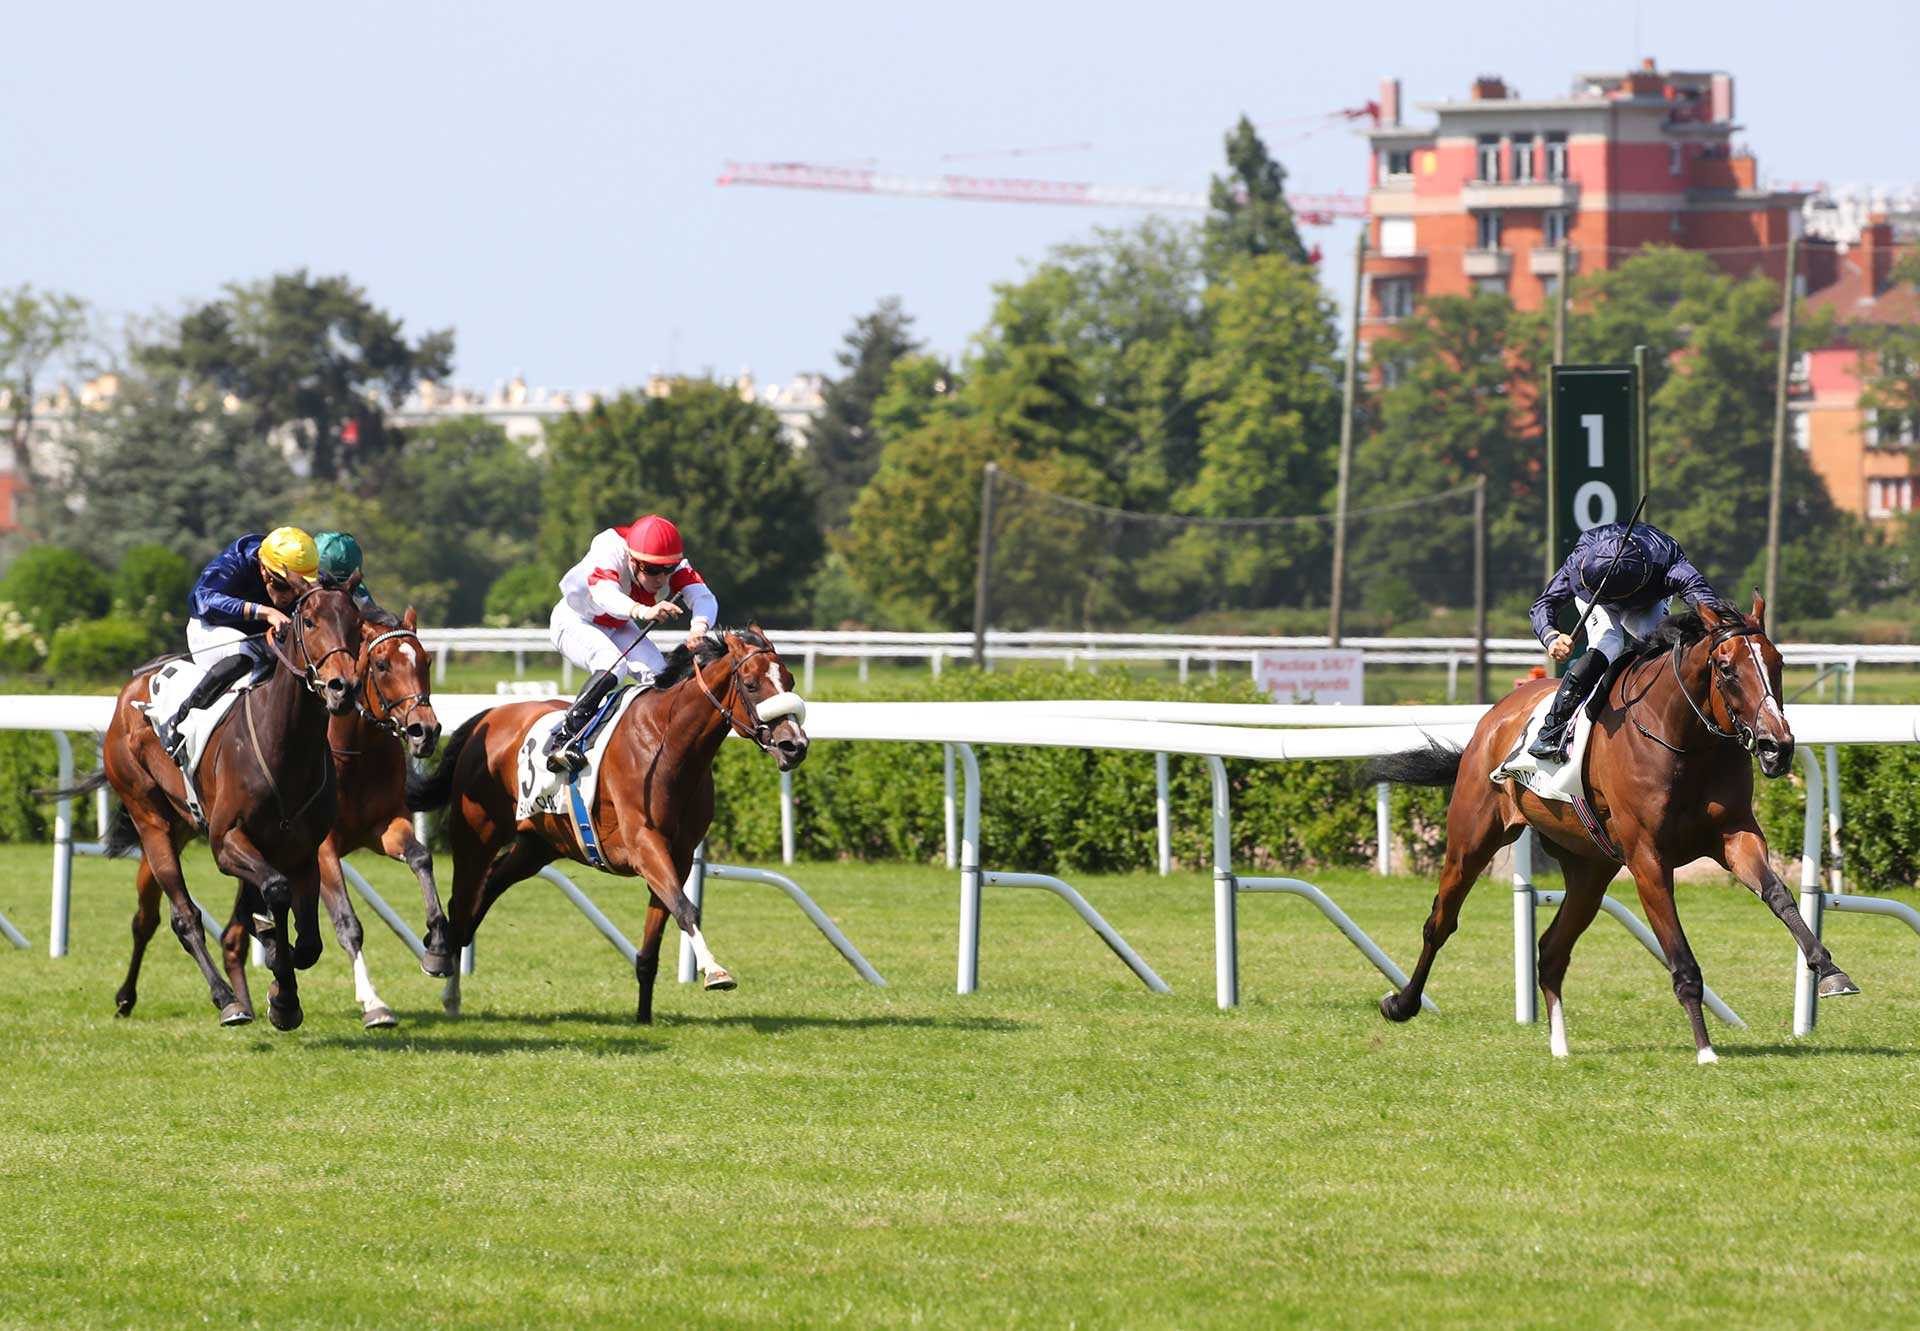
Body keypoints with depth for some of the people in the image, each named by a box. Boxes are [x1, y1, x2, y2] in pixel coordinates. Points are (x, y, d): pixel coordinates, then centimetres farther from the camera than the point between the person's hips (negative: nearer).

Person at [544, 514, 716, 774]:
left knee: (659, 675, -16)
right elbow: (604, 593, -53)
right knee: (612, 665, -32)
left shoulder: (675, 565, -21)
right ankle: (563, 739, -31)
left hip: (619, 628, 5)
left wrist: (699, 626, -58)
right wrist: (642, 611, -73)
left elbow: (703, 597, -33)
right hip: (576, 622, -5)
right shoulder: (610, 550, -35)